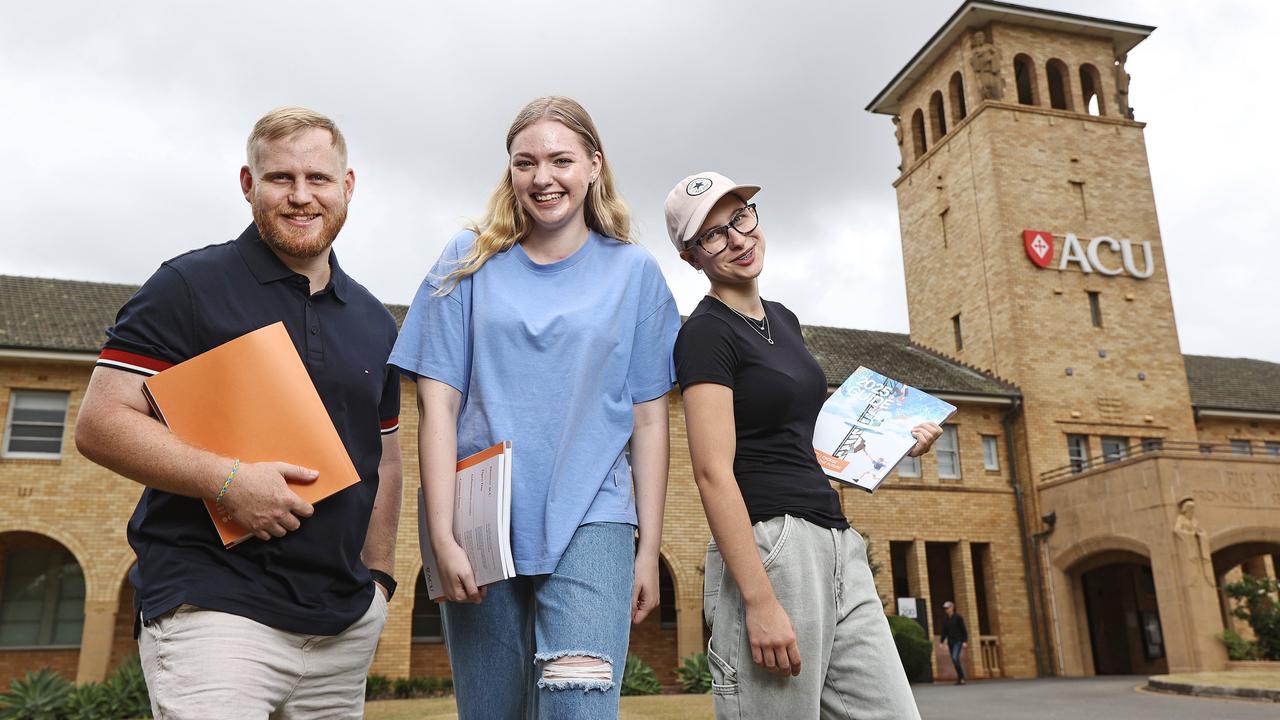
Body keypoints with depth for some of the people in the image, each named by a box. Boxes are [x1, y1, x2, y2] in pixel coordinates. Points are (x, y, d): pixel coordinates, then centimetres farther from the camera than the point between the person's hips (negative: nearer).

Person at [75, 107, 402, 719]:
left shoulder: (374, 322, 13)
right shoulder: (190, 285, -2)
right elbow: (99, 423, -7)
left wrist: (378, 578, 10)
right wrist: (227, 480, -20)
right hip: (216, 611, -5)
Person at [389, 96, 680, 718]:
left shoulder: (633, 271, 6)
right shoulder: (469, 262, 5)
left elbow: (648, 418, 4)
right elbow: (438, 403, -1)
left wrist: (649, 548, 2)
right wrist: (442, 538, -8)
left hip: (590, 524, -1)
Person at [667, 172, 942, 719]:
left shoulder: (784, 320, 18)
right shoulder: (707, 331, -7)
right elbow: (714, 473, -16)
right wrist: (760, 600, -21)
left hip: (838, 547, 8)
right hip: (768, 549, -8)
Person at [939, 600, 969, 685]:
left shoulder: (958, 617, -6)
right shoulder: (945, 619, 9)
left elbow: (964, 630, -7)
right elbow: (943, 632, 10)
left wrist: (965, 641, -14)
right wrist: (940, 642, 1)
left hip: (958, 641, -6)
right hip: (950, 642, 6)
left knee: (955, 658, -21)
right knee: (954, 660, 5)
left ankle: (961, 678, -11)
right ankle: (960, 678, 14)